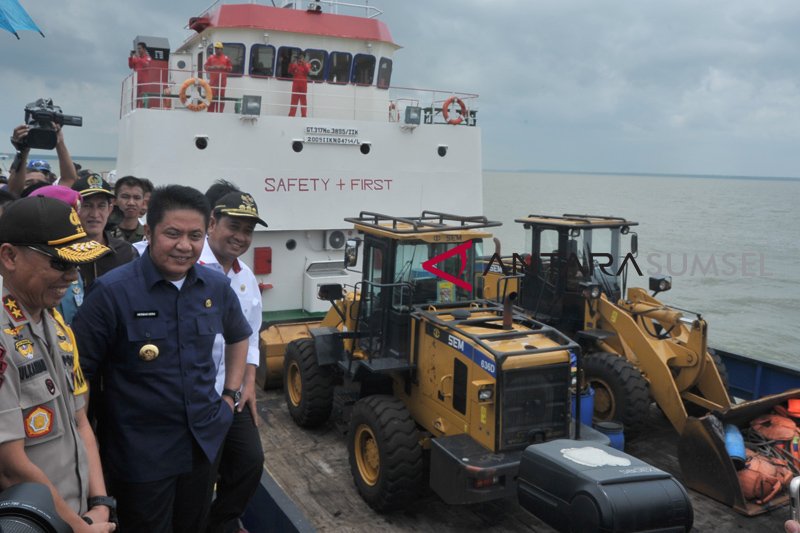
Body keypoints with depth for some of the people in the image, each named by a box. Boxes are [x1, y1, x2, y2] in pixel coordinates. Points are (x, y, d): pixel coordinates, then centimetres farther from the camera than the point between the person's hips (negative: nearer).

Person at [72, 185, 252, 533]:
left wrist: (231, 393, 10)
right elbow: (77, 370, -11)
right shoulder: (112, 291, -16)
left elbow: (238, 335, 18)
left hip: (204, 441, 5)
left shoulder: (216, 286, -1)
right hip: (140, 452, -4)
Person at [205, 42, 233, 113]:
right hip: (213, 80, 0)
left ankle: (219, 112, 9)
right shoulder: (211, 58, 9)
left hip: (222, 81, 0)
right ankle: (210, 112, 3)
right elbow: (205, 66, 9)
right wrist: (212, 67, -9)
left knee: (221, 97, 3)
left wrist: (224, 67, -10)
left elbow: (230, 68, 9)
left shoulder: (226, 58, 7)